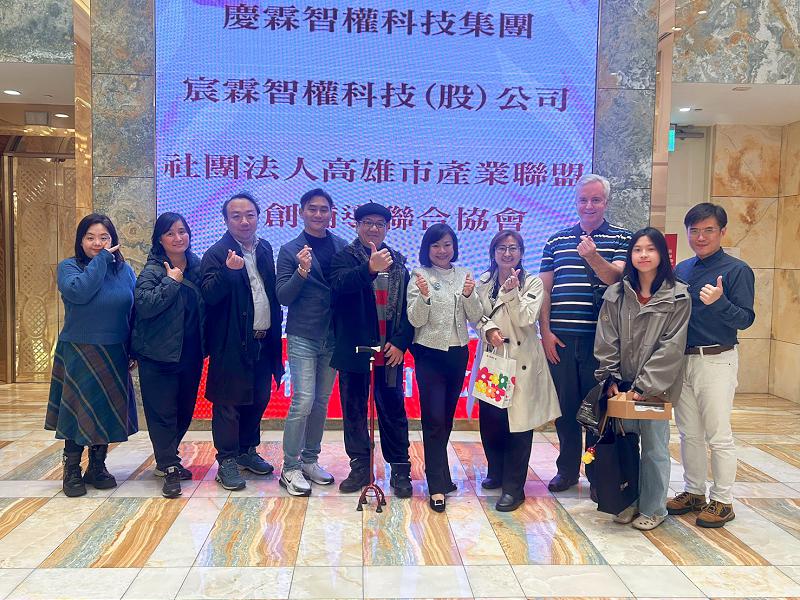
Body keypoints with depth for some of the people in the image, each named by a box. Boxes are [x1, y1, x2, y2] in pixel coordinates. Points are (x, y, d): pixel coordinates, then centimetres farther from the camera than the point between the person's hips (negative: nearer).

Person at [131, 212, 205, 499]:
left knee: (185, 409, 14)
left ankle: (166, 458, 32)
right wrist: (171, 282, -19)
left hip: (190, 354, 6)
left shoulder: (197, 266, 8)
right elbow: (143, 305, -21)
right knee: (163, 411, -1)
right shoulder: (153, 270, -8)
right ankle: (170, 468, 9)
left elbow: (206, 304, 15)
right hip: (159, 354, -6)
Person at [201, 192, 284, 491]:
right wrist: (228, 271, -33)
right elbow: (209, 295, -17)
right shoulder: (217, 253, -7)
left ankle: (247, 451, 30)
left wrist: (274, 332, 9)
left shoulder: (265, 249, 11)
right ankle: (227, 461, 13)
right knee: (228, 402, 1)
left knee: (258, 399, 14)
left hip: (263, 341, 6)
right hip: (231, 343, -6)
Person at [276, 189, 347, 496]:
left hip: (333, 337, 4)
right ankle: (290, 468, 5)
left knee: (321, 402, 12)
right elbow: (283, 296, -8)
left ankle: (310, 460, 26)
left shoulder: (342, 247, 6)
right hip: (303, 337, -4)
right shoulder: (290, 250, -2)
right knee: (303, 401, -9)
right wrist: (302, 271, -22)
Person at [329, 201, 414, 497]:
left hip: (389, 351, 1)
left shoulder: (398, 261, 9)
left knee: (393, 411, 7)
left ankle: (400, 470, 18)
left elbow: (408, 306, 5)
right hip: (354, 350, -1)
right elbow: (339, 284, -23)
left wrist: (400, 342, -6)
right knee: (354, 411, 9)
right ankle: (360, 467, 23)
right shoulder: (345, 256, 0)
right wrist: (369, 268, -39)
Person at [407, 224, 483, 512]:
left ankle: (438, 473, 29)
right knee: (434, 419, -6)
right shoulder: (420, 276, -5)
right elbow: (416, 320, -10)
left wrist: (469, 295, -17)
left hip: (458, 353, 4)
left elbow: (475, 317, 1)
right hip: (430, 354, -4)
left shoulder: (465, 275, 6)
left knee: (446, 417, 13)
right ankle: (437, 486, -1)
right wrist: (424, 296, -28)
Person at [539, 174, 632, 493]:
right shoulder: (557, 240, 12)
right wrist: (545, 331, 0)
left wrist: (593, 257, -29)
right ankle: (567, 469, 23)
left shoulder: (621, 239, 5)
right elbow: (544, 288, 8)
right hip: (560, 338, 3)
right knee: (565, 405, 9)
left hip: (600, 338, -2)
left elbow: (618, 279, -11)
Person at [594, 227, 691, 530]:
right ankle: (629, 501, 28)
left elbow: (671, 347, -10)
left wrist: (643, 386, -14)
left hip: (655, 387, -3)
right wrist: (611, 379, -5)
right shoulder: (616, 294, 4)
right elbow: (606, 342, 3)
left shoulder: (677, 296, -5)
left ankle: (653, 508, 23)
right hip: (622, 385, 3)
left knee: (654, 449, 5)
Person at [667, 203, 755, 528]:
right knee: (689, 433, 13)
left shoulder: (737, 270, -7)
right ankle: (694, 492, 26)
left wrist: (719, 301, -30)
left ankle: (722, 501, 13)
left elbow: (745, 319, -13)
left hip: (716, 361, -6)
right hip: (681, 360, 6)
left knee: (718, 436, 0)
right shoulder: (681, 270, 10)